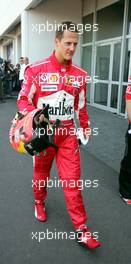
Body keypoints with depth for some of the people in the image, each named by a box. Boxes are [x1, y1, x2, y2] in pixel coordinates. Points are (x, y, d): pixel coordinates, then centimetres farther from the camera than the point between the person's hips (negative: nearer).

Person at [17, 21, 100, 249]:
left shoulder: (79, 74, 2)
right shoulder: (36, 69, -10)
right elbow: (23, 100, -6)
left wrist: (85, 127, 18)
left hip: (68, 133, 2)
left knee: (73, 179, 2)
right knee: (41, 173, 18)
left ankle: (81, 229, 11)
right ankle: (39, 201, 48)